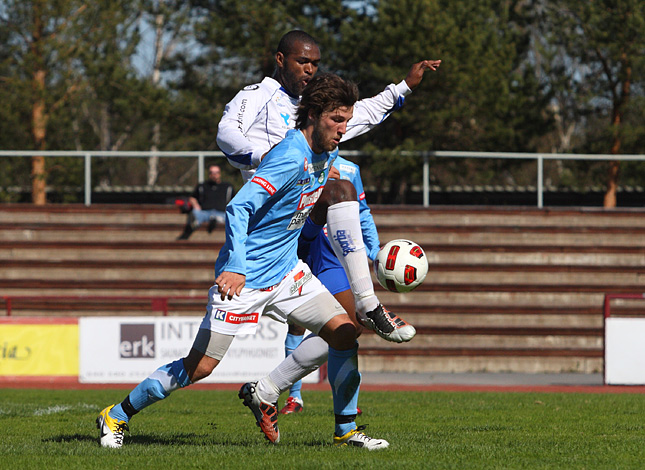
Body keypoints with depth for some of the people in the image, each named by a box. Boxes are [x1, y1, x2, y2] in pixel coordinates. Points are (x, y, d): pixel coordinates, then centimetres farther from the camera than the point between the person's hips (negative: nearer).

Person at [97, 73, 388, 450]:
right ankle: (117, 417, 9)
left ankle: (346, 429, 7)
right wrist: (234, 267, -37)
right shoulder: (290, 158, -24)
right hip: (244, 277, -8)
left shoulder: (326, 154, 3)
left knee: (343, 331, -5)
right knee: (200, 366, -6)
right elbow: (239, 208, -30)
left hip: (287, 272, 8)